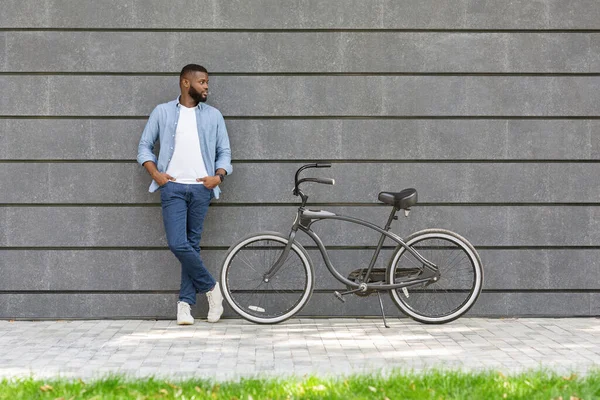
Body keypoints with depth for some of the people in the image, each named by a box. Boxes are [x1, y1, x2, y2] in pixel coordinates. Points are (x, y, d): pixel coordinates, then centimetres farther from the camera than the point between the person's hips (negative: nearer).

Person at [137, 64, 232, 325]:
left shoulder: (213, 115, 12)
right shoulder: (162, 112, 8)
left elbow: (224, 152, 12)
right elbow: (145, 146, 11)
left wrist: (218, 176, -5)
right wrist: (156, 173, -4)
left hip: (201, 188, 1)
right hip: (173, 187, -1)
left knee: (192, 245, 3)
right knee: (178, 244, -13)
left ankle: (185, 303, 9)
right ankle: (210, 287, 5)